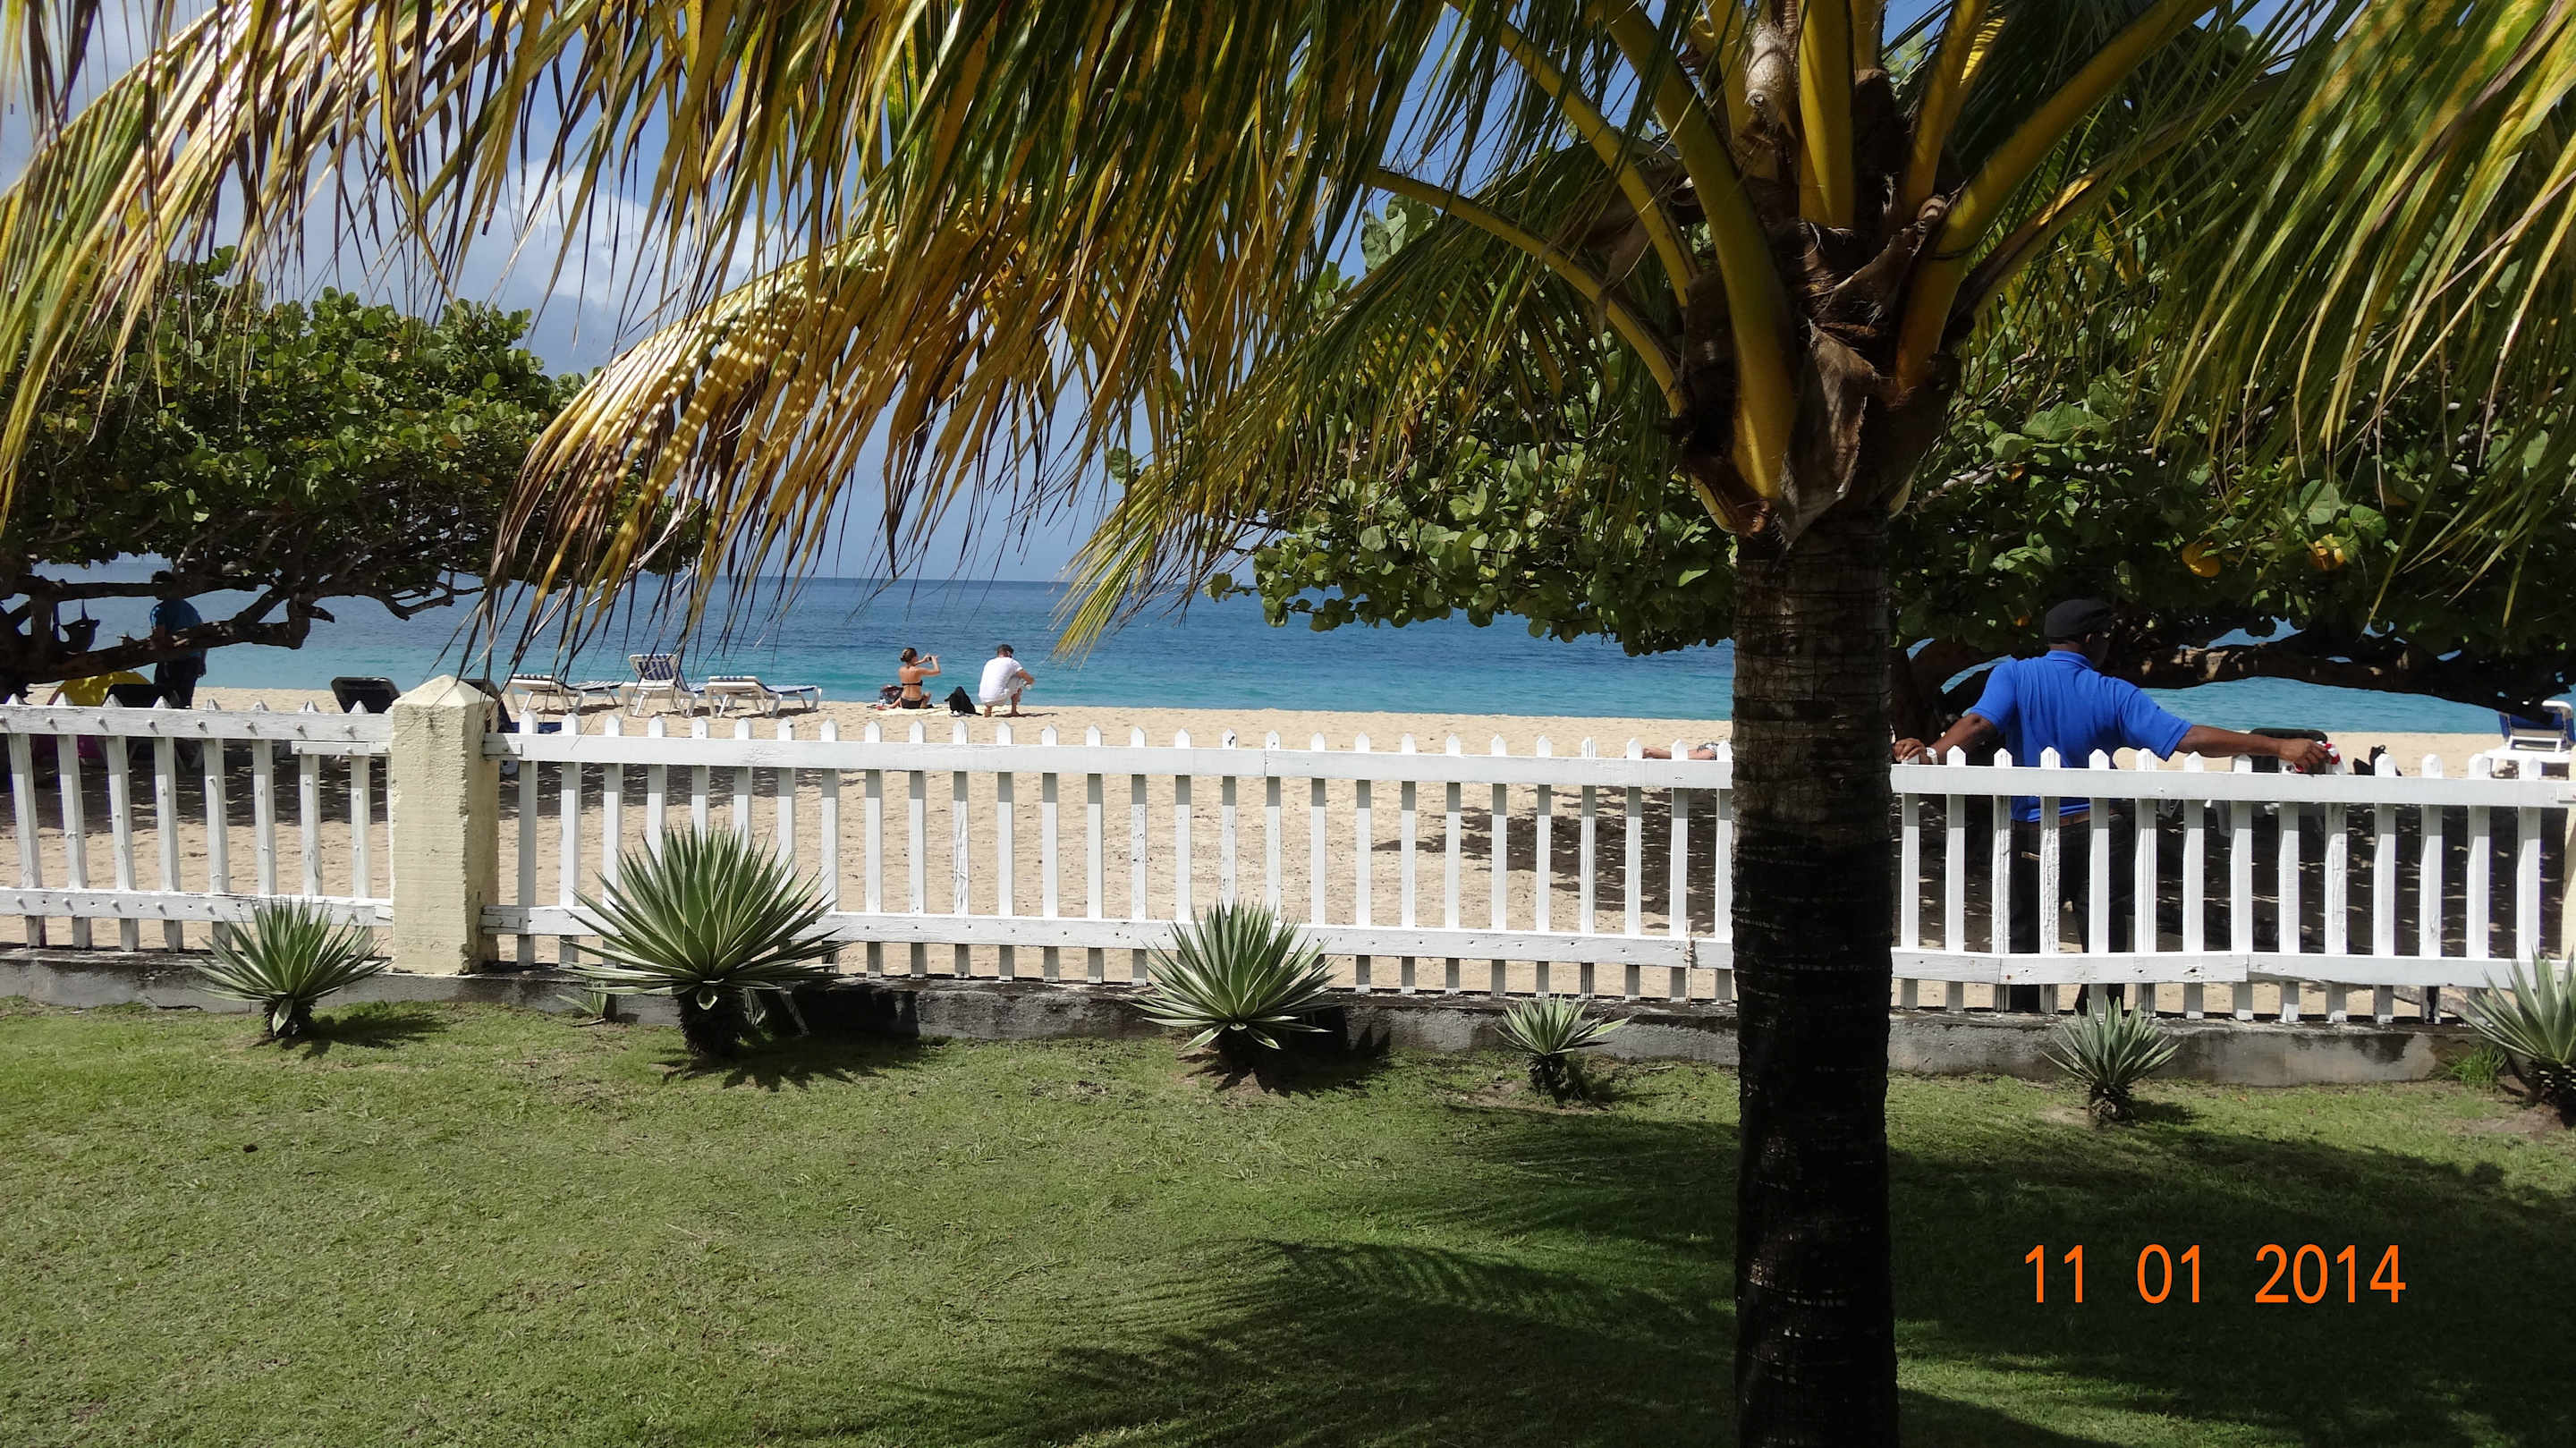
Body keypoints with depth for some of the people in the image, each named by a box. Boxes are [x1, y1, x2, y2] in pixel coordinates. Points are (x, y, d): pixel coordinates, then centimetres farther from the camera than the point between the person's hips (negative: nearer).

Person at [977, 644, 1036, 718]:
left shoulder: (989, 662, 24)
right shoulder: (1011, 662, 7)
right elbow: (1031, 680, 8)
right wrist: (1026, 683, 32)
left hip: (982, 699, 5)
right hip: (999, 699, -5)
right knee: (1018, 679, 15)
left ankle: (987, 708, 15)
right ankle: (1014, 711, 13)